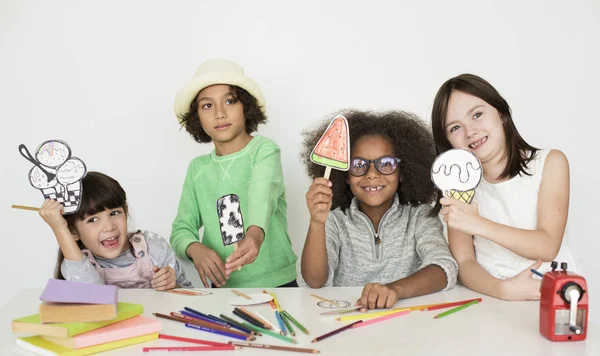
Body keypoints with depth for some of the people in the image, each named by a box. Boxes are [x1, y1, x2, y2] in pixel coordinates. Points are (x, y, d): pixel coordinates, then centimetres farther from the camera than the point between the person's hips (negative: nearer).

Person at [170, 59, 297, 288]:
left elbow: (263, 193, -23)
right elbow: (181, 229, 6)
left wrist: (255, 234, -44)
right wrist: (195, 249, -17)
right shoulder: (198, 168, 9)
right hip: (223, 287, 4)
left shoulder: (264, 151, -3)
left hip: (275, 284, -4)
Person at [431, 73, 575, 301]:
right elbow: (464, 262, -3)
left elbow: (548, 247, -10)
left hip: (553, 298, -1)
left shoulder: (550, 163, 0)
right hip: (492, 301, 2)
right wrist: (503, 289, -22)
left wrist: (478, 225, -21)